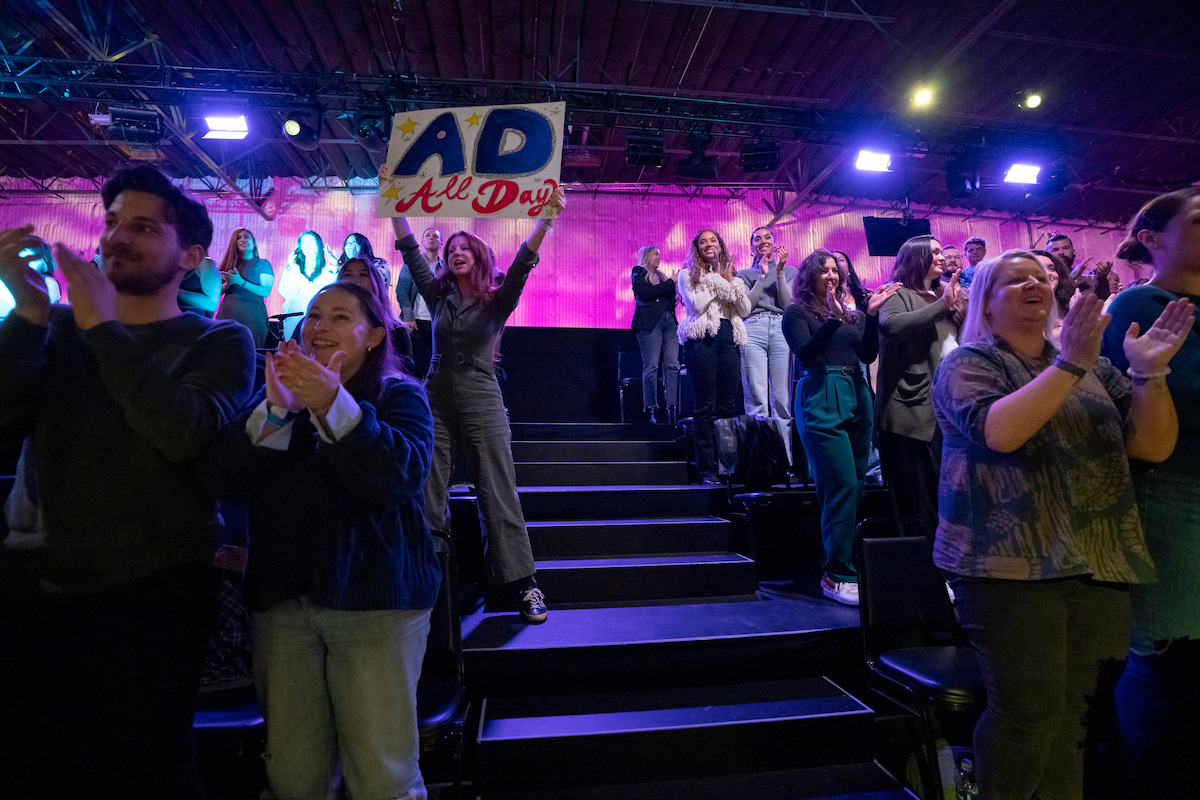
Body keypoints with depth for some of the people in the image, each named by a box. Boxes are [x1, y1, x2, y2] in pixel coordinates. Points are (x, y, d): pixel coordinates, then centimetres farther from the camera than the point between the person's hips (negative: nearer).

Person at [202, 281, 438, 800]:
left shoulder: (399, 394, 3)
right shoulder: (276, 395, 15)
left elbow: (403, 475, -16)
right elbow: (225, 481, 0)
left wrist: (332, 404, -27)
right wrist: (276, 410, -15)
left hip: (374, 600, -3)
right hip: (282, 599, 4)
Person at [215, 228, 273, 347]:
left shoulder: (263, 263, 7)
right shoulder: (230, 263, 18)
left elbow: (266, 291, -5)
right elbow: (218, 291, 14)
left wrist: (241, 282, -11)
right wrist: (229, 283, -6)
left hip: (252, 314, -3)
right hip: (228, 312, 3)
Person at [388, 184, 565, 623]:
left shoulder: (497, 301, 1)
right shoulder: (439, 296, 11)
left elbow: (522, 262, -13)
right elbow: (410, 251, 9)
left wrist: (545, 219, -26)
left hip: (481, 400, -4)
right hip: (436, 398, 4)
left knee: (499, 495, -4)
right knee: (427, 494, 6)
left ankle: (525, 584, 2)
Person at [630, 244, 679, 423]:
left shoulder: (662, 276, 28)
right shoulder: (638, 273, 9)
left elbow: (672, 298, 22)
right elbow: (647, 293, -8)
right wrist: (671, 282, -4)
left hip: (669, 321, 6)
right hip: (650, 322, -6)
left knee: (672, 365, -6)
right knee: (651, 366, -10)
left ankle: (672, 408, -8)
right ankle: (651, 409, -7)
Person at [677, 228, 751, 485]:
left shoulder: (730, 275, 20)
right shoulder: (687, 274, 9)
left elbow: (745, 310, 10)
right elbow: (696, 305, -8)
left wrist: (730, 283, 1)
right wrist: (717, 282, -1)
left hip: (728, 338, 4)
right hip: (701, 339, -4)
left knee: (729, 405, 1)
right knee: (705, 405, -5)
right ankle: (706, 468, -1)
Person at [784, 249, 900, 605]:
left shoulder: (853, 314, 20)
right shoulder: (796, 312, 4)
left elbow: (868, 354, 7)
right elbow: (804, 352, -11)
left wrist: (872, 314, -3)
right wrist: (833, 319, -18)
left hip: (856, 398, 7)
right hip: (820, 400, -6)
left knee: (854, 487, 6)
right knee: (843, 485, -14)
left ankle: (842, 568, 16)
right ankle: (838, 575, -8)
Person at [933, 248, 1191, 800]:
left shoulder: (1093, 367, 16)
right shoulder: (966, 365, -1)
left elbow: (1154, 445, 7)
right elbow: (999, 432, -20)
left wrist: (1150, 373, -7)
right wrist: (1069, 366, -21)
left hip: (1099, 566, 5)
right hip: (1012, 565, -5)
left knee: (1069, 714, 12)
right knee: (1030, 713, -4)